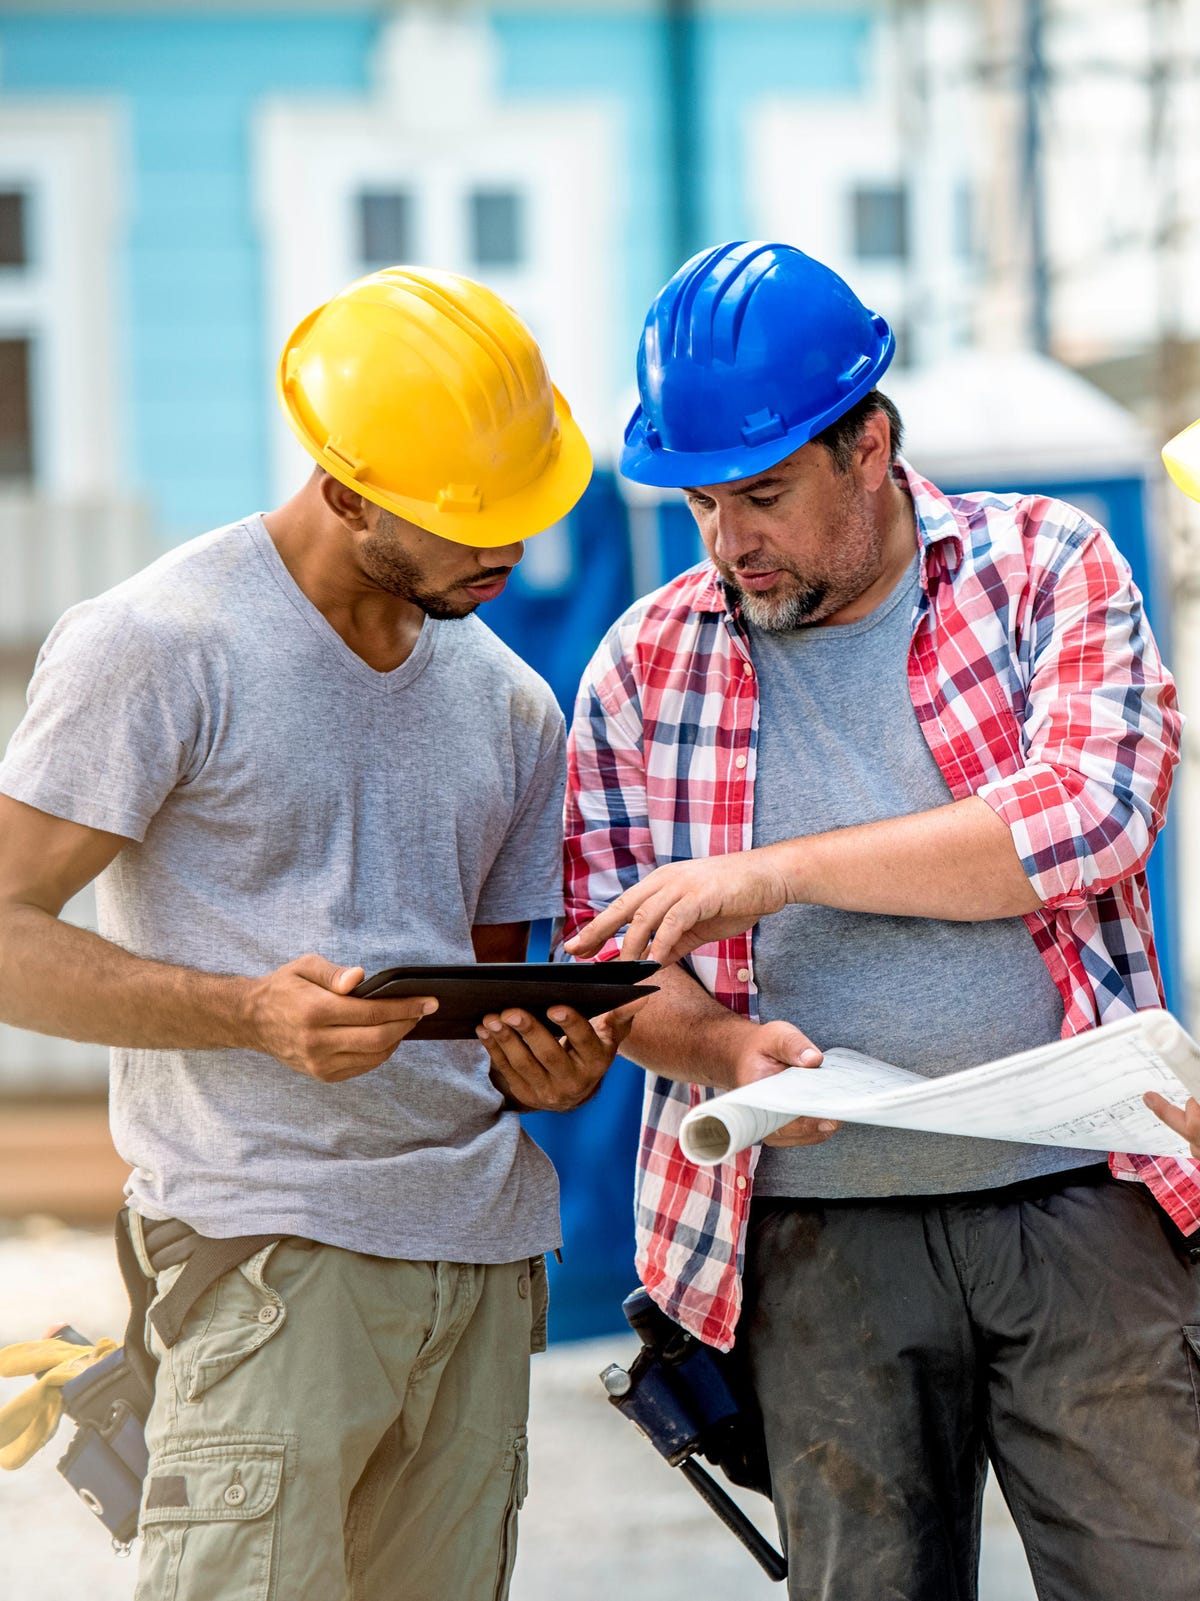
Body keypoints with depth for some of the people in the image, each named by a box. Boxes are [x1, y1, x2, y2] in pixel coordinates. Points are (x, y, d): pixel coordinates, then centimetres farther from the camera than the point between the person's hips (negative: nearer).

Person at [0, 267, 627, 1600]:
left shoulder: (509, 705, 18)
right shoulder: (158, 649, -4)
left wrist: (548, 1067, 1)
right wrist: (253, 1014, -21)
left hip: (482, 1251, 6)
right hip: (267, 1250, -6)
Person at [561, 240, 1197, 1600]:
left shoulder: (1041, 567, 1)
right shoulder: (647, 663, 6)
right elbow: (607, 960, 9)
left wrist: (775, 871, -18)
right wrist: (727, 1049, -14)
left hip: (1077, 1200, -1)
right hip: (817, 1229, 1)